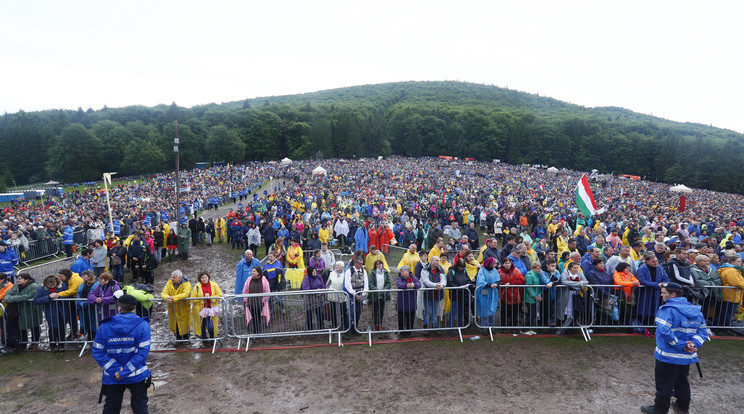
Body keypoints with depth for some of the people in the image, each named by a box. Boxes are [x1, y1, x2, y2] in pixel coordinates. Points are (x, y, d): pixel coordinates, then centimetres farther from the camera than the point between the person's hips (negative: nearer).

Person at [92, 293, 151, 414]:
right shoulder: (142, 325, -13)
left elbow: (97, 352, -10)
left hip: (112, 378, 2)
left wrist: (115, 369, -12)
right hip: (138, 377, -2)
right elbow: (143, 351, -19)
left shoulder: (104, 326, -7)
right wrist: (126, 371, -15)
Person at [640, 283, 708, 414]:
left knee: (664, 383, 5)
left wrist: (681, 345, -21)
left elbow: (664, 331, -30)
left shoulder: (668, 309, -19)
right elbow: (702, 331, 4)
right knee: (682, 381, 24)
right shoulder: (696, 310, 5)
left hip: (668, 356, -8)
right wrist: (694, 344, -8)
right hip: (687, 357, 8)